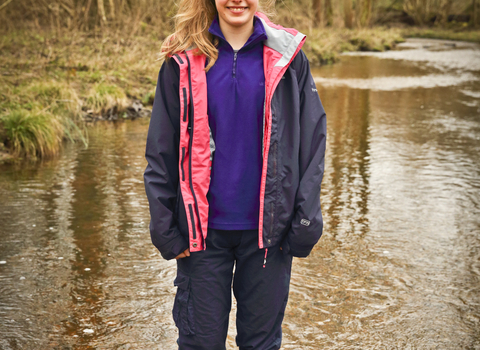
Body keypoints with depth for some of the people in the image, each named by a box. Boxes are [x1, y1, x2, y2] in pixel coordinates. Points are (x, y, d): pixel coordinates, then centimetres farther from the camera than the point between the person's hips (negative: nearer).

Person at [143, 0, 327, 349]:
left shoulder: (286, 55, 1)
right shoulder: (184, 61, 0)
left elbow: (312, 140, 2)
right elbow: (160, 151, 2)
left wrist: (306, 222, -3)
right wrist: (165, 228, -2)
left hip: (268, 228, 1)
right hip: (203, 228, 0)